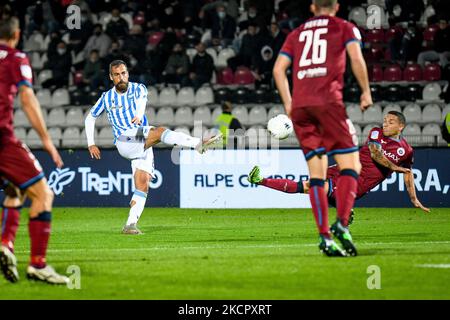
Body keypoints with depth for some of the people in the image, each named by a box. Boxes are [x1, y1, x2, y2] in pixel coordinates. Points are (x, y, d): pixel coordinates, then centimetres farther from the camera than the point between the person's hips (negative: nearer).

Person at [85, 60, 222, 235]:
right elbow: (90, 118, 23)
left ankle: (130, 225, -12)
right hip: (124, 141, -3)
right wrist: (91, 144, 14)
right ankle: (199, 144, -45)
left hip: (143, 144, 3)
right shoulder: (106, 98, 9)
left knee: (143, 185, -10)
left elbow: (141, 100, -19)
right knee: (160, 131, -28)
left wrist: (139, 115, -42)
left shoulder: (138, 89, 6)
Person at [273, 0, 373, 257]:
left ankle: (324, 236, -4)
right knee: (351, 166, 0)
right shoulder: (345, 28, 12)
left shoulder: (297, 33, 23)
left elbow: (279, 68, 16)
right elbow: (356, 57, -4)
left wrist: (288, 103, 21)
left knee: (317, 174, 5)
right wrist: (366, 91, 4)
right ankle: (342, 224, -20)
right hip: (328, 101, -4)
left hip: (299, 105, 4)